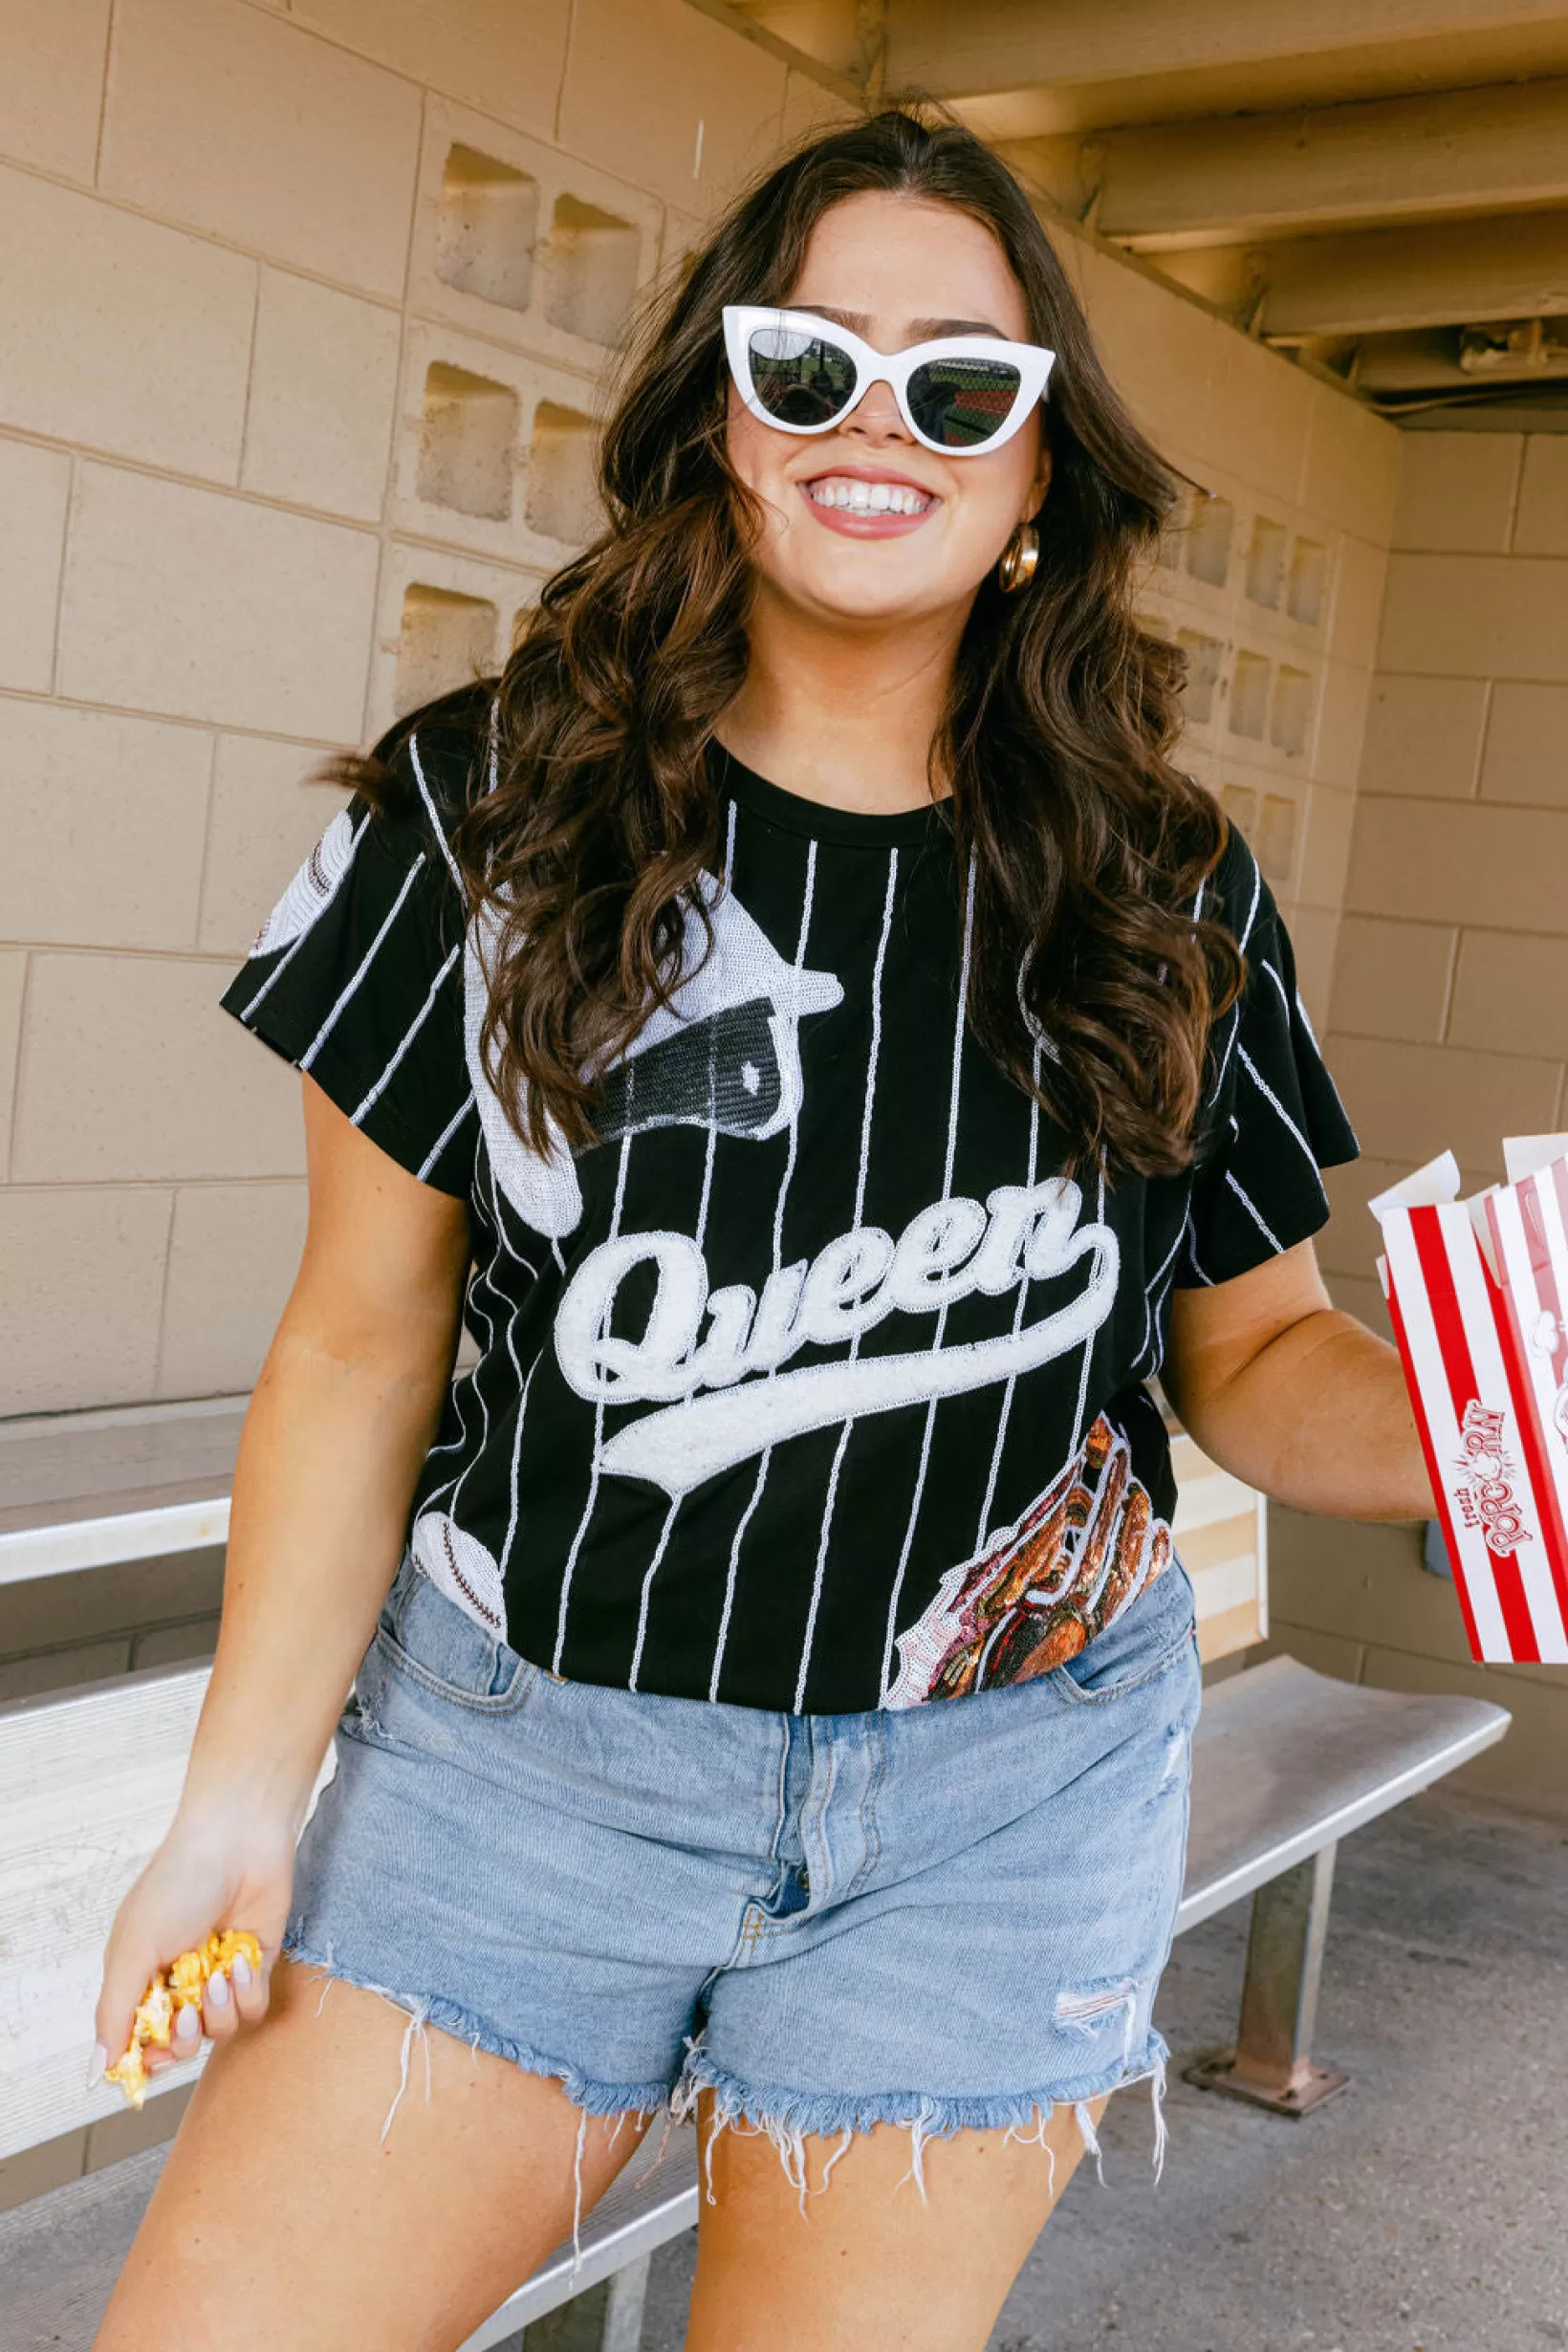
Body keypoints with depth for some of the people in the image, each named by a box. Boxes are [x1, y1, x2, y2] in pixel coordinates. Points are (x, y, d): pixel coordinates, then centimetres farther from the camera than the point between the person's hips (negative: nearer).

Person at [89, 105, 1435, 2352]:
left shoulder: (1170, 898, -2)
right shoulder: (490, 814, -5)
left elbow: (1256, 1347, 6)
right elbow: (362, 1345, -3)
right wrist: (245, 1788, -5)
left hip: (1004, 1812, 1)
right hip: (521, 1748, 0)